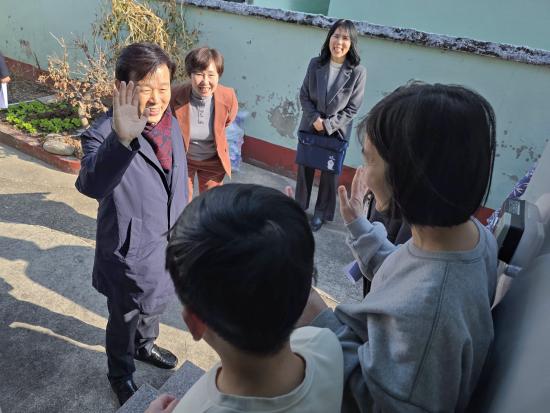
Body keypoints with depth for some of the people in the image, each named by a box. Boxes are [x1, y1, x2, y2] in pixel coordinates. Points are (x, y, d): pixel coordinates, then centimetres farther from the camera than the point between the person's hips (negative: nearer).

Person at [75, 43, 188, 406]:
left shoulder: (170, 122, -5)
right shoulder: (103, 134, -27)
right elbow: (91, 185, -48)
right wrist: (122, 139, -65)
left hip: (168, 244, 6)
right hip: (130, 252, -6)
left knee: (156, 306, 30)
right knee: (124, 321, 19)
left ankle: (145, 346, 60)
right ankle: (121, 376, 48)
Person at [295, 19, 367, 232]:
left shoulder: (358, 72, -16)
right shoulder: (315, 64, -8)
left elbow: (352, 108, -12)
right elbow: (304, 95, -2)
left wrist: (328, 125, -17)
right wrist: (315, 118, -15)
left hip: (337, 131, -2)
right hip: (310, 127, 2)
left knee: (330, 174, 13)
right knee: (304, 168, 17)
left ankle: (321, 212, 33)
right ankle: (299, 206, 39)